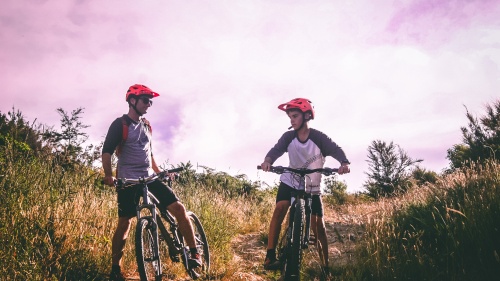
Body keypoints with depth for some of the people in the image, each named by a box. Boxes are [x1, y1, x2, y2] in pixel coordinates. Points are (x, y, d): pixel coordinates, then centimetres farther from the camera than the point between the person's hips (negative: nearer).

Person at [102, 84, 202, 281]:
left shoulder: (146, 125, 15)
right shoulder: (120, 124, -4)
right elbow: (107, 151, -11)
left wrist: (159, 172, 20)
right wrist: (108, 175, -25)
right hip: (128, 181, -5)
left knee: (178, 208, -9)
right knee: (125, 223, -1)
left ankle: (194, 253, -1)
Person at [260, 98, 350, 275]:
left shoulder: (318, 137, -17)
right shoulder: (289, 137, -11)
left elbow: (336, 149, -27)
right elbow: (277, 149, -25)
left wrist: (344, 163, -49)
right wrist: (268, 160, -48)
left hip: (312, 188, -1)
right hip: (290, 182, 1)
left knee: (319, 227, 0)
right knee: (280, 208, -26)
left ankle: (326, 267, 17)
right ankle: (270, 256, -22)